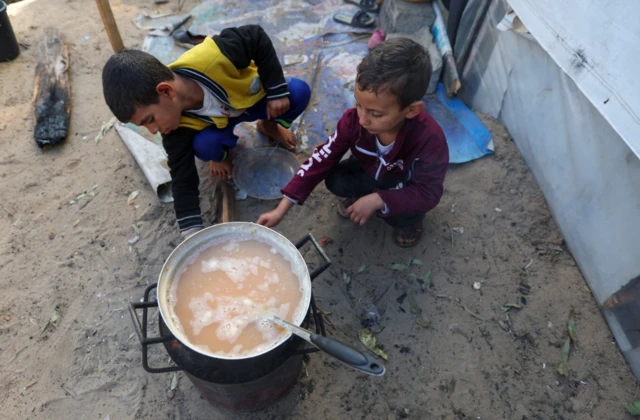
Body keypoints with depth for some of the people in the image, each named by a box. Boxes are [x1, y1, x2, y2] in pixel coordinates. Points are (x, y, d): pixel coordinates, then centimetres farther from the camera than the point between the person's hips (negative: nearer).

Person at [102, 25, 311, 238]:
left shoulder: (210, 58, -43)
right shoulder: (177, 127, -31)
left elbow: (257, 37, -28)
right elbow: (183, 180, -26)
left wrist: (278, 91, -28)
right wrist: (192, 234, -29)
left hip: (256, 98, 0)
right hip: (218, 119, 0)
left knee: (299, 92, -27)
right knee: (204, 145, -33)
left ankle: (269, 126, 6)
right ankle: (222, 153, 7)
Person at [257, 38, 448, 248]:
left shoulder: (430, 139, -38)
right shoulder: (354, 119, -28)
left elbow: (428, 193, -30)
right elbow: (322, 159, -25)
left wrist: (377, 200, -43)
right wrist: (281, 209, -29)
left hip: (407, 189, -2)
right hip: (370, 173, 3)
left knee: (399, 213, -30)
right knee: (335, 181, -23)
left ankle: (409, 217, 7)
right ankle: (356, 192, 12)